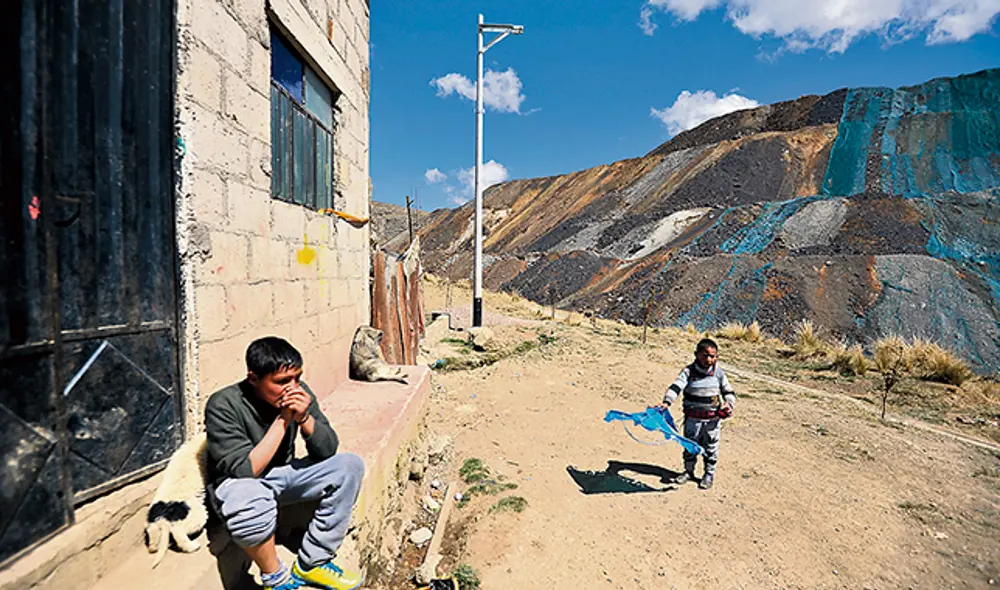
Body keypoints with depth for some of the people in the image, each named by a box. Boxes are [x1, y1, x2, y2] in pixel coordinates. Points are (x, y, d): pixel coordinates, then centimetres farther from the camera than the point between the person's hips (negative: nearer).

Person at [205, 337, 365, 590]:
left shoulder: (298, 392, -12)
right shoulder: (223, 405, -23)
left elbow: (328, 450, -10)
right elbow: (244, 470, -27)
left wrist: (304, 418, -28)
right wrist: (283, 419, -29)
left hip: (284, 473, 5)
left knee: (350, 465, -15)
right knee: (252, 503, -39)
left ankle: (311, 563, -4)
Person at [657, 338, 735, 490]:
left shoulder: (719, 373, -4)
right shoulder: (689, 371, -12)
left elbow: (729, 392, 6)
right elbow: (676, 387, -22)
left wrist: (728, 403, -15)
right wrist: (667, 402, -37)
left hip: (712, 419, 1)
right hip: (692, 418, 0)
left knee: (711, 448, 14)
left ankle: (709, 475, 33)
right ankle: (688, 471, 34)